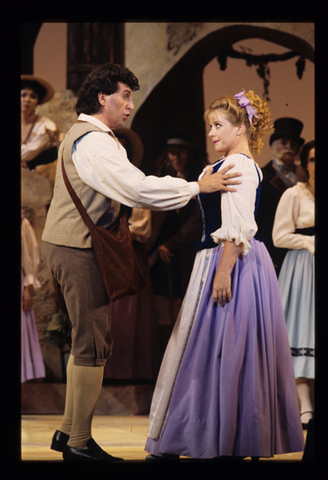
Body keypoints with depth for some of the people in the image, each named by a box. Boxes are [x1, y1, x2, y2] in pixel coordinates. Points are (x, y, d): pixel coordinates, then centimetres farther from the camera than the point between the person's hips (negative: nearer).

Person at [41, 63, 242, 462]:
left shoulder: (86, 136, 18)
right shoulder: (93, 141, -18)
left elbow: (124, 191, 21)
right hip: (78, 250, -11)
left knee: (87, 341, 17)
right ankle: (79, 443, -1)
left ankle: (68, 430, 24)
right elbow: (137, 188, -28)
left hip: (72, 247, 11)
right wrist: (198, 187, -21)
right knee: (93, 344, -6)